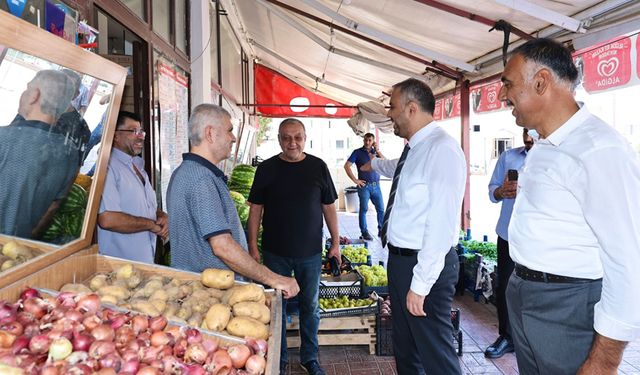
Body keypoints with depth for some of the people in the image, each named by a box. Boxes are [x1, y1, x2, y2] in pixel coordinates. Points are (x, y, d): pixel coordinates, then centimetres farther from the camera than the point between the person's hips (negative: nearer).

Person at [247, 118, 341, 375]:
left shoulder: (318, 167, -2)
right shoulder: (266, 169, -3)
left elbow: (329, 207, 3)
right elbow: (256, 209, 0)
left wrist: (335, 242, 2)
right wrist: (253, 246, -4)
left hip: (310, 252, 1)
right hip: (276, 252, 0)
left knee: (310, 306, 13)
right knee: (276, 306, 12)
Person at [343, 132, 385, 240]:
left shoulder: (375, 152, 11)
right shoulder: (358, 152, 1)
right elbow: (347, 166, -6)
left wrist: (377, 150, -7)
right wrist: (355, 180, -9)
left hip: (376, 185, 4)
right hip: (364, 185, -4)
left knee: (381, 208, 6)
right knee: (364, 209, 0)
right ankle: (364, 232, 8)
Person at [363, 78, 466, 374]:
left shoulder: (442, 149, -21)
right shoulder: (413, 149, 8)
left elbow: (441, 224, -27)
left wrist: (420, 283, -25)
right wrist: (374, 164, 53)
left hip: (425, 265, -9)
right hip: (399, 258, 9)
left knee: (434, 351, 2)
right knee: (404, 345, 24)